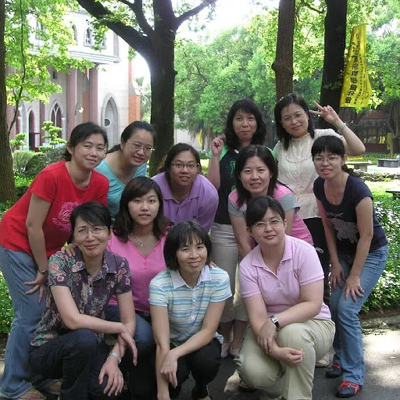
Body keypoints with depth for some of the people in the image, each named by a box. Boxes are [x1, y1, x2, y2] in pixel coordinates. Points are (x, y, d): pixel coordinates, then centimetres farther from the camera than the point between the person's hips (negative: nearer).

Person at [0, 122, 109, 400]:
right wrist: (43, 270, -13)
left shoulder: (101, 184, -11)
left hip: (50, 247, 6)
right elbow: (32, 225, -22)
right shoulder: (52, 176, -28)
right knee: (32, 314, -8)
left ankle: (42, 377, 21)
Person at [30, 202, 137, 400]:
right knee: (84, 338, -35)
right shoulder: (60, 262, -21)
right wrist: (119, 328, -19)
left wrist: (114, 357, -22)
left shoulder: (119, 265, -9)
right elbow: (73, 320, -29)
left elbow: (129, 322, -6)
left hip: (89, 347, 3)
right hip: (48, 347, -3)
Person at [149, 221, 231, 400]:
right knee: (175, 370, -32)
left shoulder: (219, 278, -18)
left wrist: (175, 353, -33)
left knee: (206, 361, -31)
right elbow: (162, 342, -27)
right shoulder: (159, 284, -23)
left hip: (202, 343, 2)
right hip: (172, 344, -1)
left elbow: (208, 331, -17)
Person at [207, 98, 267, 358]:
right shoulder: (224, 151, 5)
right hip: (224, 228, 0)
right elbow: (213, 187, -5)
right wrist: (215, 156, -9)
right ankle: (225, 339, 23)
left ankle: (238, 342, 18)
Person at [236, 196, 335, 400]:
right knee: (253, 372, -26)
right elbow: (258, 317, -17)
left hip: (313, 324, -1)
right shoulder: (247, 266, -12)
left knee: (293, 332, -37)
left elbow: (313, 304, -21)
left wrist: (275, 321, -32)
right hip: (268, 329, 2)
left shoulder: (304, 251, -18)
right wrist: (275, 350, -35)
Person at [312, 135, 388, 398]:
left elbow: (366, 236, -23)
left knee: (347, 309, -13)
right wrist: (335, 264, 0)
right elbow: (328, 226, 1)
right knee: (335, 306, 4)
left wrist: (354, 276, -17)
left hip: (371, 253, -6)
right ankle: (341, 358, 27)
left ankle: (354, 375, 1)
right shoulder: (319, 187, -11)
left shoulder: (357, 190, -30)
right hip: (344, 250, 6)